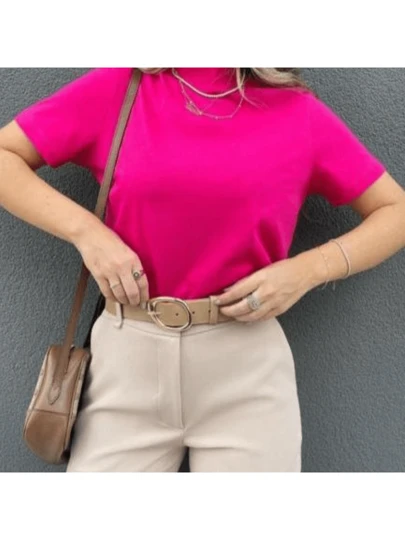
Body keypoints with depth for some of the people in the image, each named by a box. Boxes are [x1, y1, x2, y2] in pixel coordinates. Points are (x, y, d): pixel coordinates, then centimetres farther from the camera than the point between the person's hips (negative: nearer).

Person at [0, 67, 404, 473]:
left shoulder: (298, 110, 0)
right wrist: (83, 228, -11)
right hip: (127, 353, 1)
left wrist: (308, 269, -10)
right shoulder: (117, 87, 1)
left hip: (247, 363, 0)